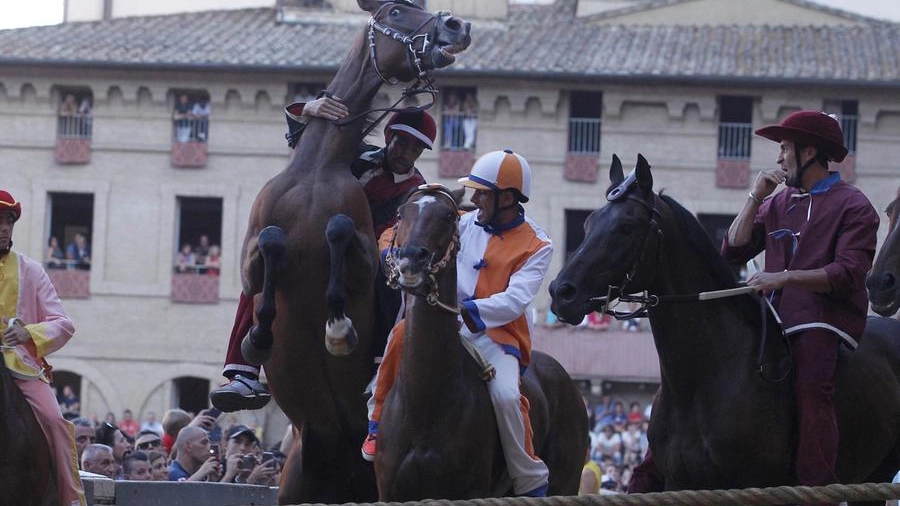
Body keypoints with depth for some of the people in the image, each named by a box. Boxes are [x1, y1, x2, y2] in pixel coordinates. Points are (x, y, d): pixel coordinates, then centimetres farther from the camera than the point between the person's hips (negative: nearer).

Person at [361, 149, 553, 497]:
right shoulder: (467, 225, 10)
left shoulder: (536, 247, -3)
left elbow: (514, 301, -16)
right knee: (402, 335, -25)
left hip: (498, 335, -3)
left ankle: (532, 485, -12)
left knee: (506, 396, -29)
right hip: (451, 326, 3)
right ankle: (377, 427, -11)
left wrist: (468, 310, -30)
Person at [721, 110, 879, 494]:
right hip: (776, 317, 7)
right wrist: (756, 197, 7)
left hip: (824, 320, -7)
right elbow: (733, 252, 15)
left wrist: (785, 277, -23)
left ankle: (816, 489, -35)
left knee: (811, 389, -28)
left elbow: (849, 273, -12)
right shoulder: (777, 203, 22)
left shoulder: (852, 206, 2)